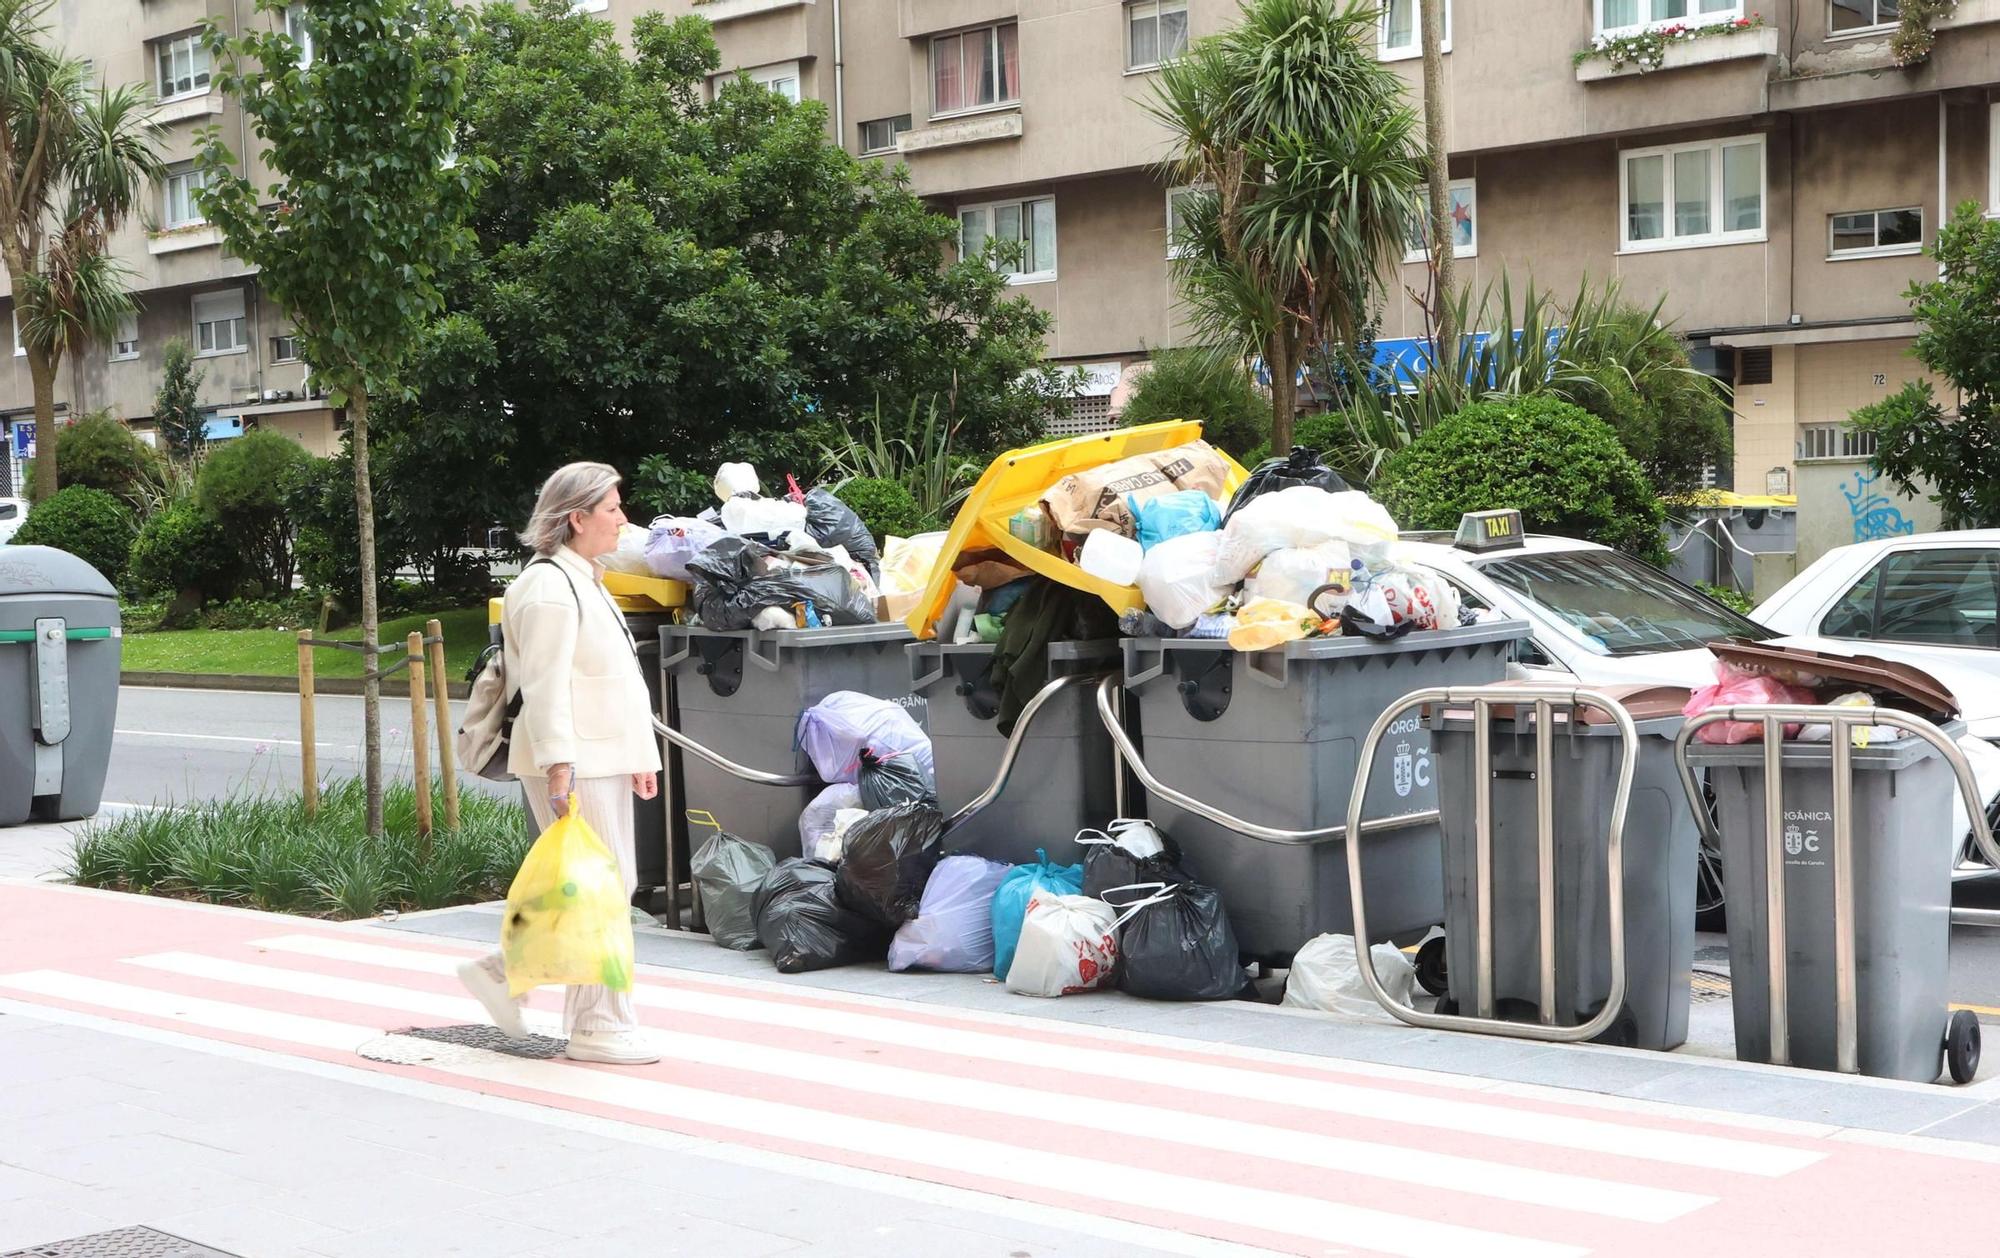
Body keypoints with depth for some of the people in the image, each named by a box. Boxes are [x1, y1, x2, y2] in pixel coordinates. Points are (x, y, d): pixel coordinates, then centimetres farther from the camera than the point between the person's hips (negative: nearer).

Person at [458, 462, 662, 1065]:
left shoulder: (585, 582, 19)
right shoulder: (547, 588, -14)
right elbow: (546, 686, -21)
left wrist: (638, 756, 24)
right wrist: (558, 766, -27)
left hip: (604, 760, 10)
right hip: (572, 766, -10)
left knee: (613, 884, 12)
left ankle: (500, 970, 21)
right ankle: (598, 1029, 3)